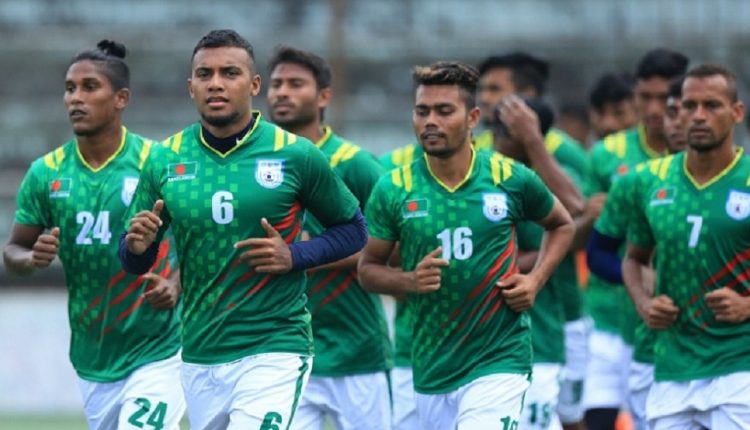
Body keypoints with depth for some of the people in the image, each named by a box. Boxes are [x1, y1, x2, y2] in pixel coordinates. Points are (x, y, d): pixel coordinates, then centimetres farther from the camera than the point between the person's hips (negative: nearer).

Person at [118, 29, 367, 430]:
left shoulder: (296, 155, -5)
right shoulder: (165, 161, 3)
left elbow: (353, 229, 6)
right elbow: (134, 261, 12)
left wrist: (294, 256, -11)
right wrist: (136, 245, -12)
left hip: (274, 348, -4)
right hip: (199, 356, 4)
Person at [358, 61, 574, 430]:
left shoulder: (511, 179, -2)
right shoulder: (393, 190, -1)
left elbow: (562, 225, 16)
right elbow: (368, 268, 7)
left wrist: (535, 281, 0)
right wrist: (410, 280, -13)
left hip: (499, 361, -3)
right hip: (431, 368, 3)